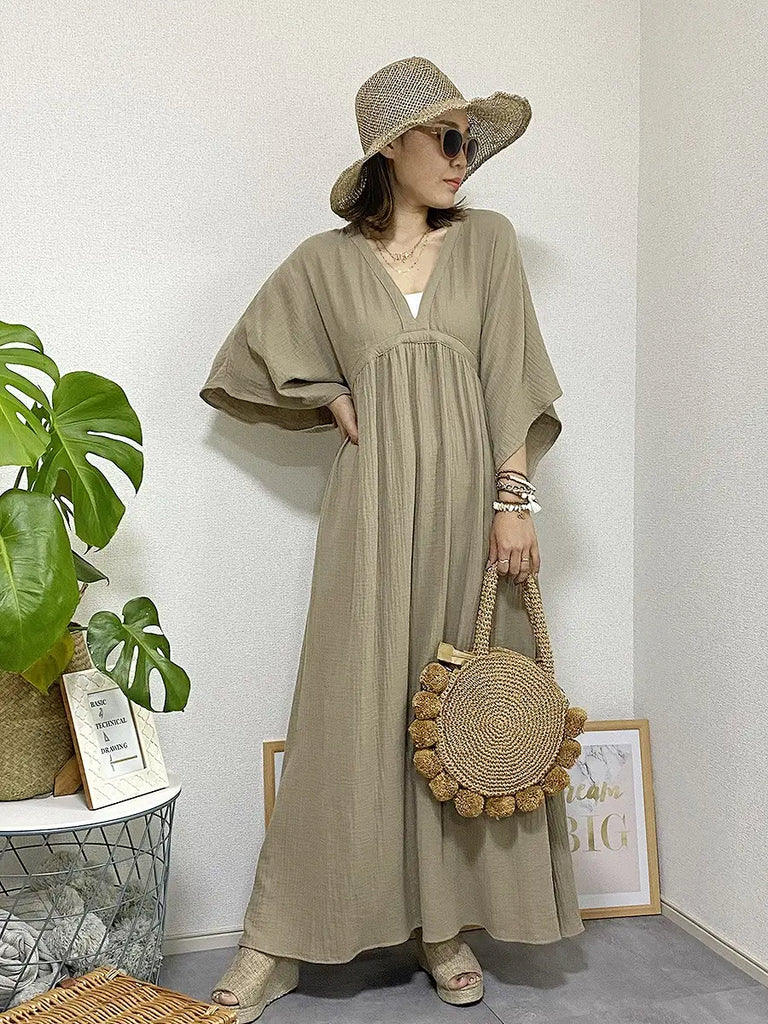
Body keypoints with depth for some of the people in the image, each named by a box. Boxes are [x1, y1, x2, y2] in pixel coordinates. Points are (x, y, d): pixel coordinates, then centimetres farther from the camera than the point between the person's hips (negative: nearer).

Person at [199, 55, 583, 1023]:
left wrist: (513, 500, -6)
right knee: (350, 709, -1)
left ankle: (445, 922, 22)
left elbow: (511, 379, 2)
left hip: (469, 497, 2)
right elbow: (248, 360, 16)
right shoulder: (326, 260, 7)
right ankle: (279, 941, 12)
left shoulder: (488, 240, 9)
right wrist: (331, 400, 3)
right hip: (375, 503, -1)